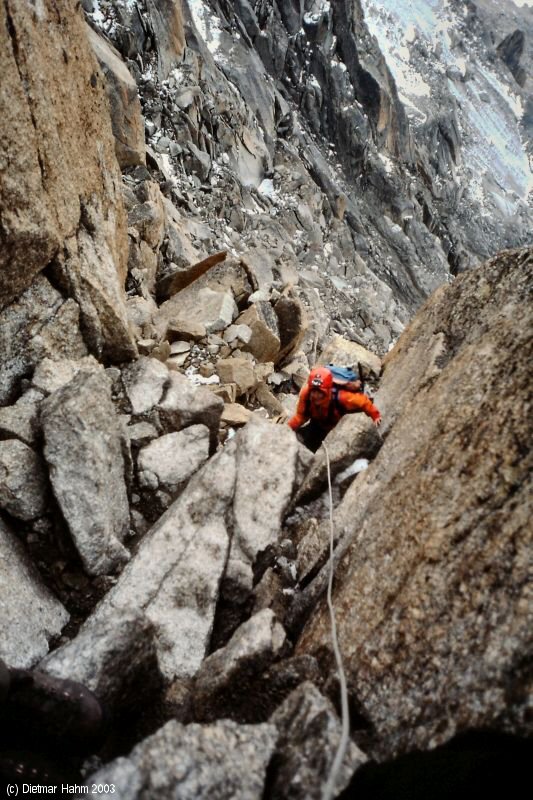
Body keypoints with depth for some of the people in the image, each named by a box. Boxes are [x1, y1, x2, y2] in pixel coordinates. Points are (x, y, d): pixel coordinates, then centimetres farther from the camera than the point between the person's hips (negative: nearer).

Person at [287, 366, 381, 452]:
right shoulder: (305, 393, -37)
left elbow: (363, 401, -29)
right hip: (318, 425, 2)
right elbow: (300, 415, -23)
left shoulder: (340, 396, -45)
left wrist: (376, 416, -23)